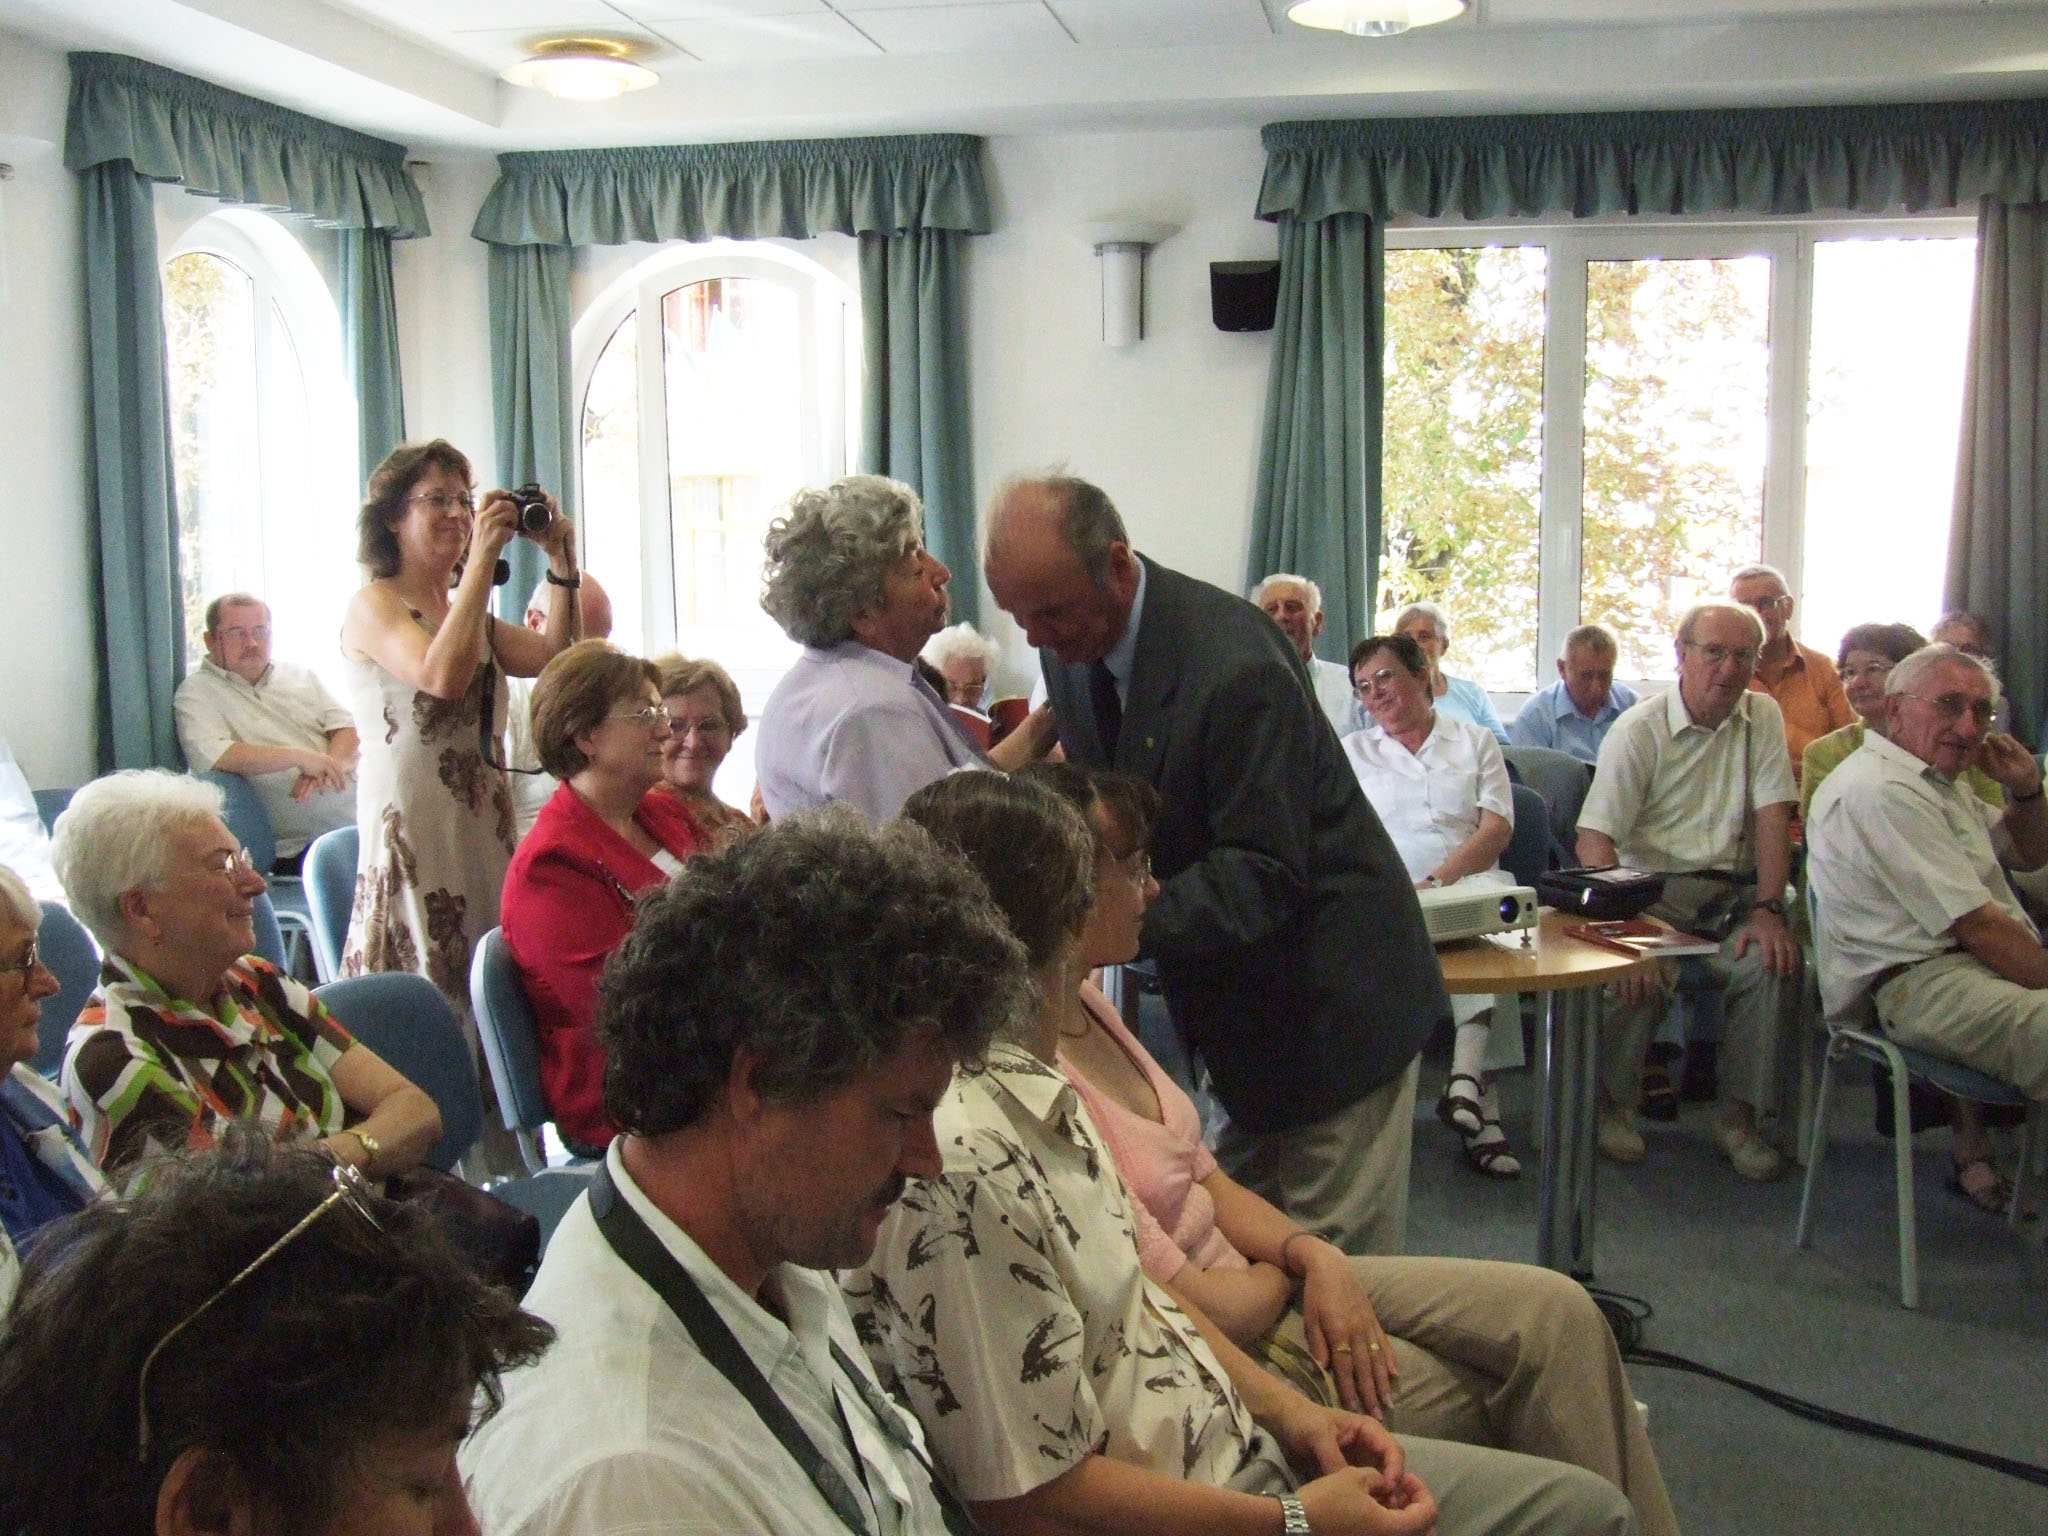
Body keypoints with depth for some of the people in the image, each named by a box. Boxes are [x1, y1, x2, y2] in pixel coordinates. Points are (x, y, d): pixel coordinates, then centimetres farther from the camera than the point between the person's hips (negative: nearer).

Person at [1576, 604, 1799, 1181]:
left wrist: (1767, 910, -16)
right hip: (1652, 886, -3)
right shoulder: (1638, 729, -5)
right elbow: (1594, 839, -12)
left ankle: (1739, 1116, -8)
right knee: (1639, 971, -31)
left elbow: (1772, 818, -1)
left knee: (1773, 960, -27)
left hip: (1732, 892, 3)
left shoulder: (1762, 716, 7)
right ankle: (1613, 1104, -4)